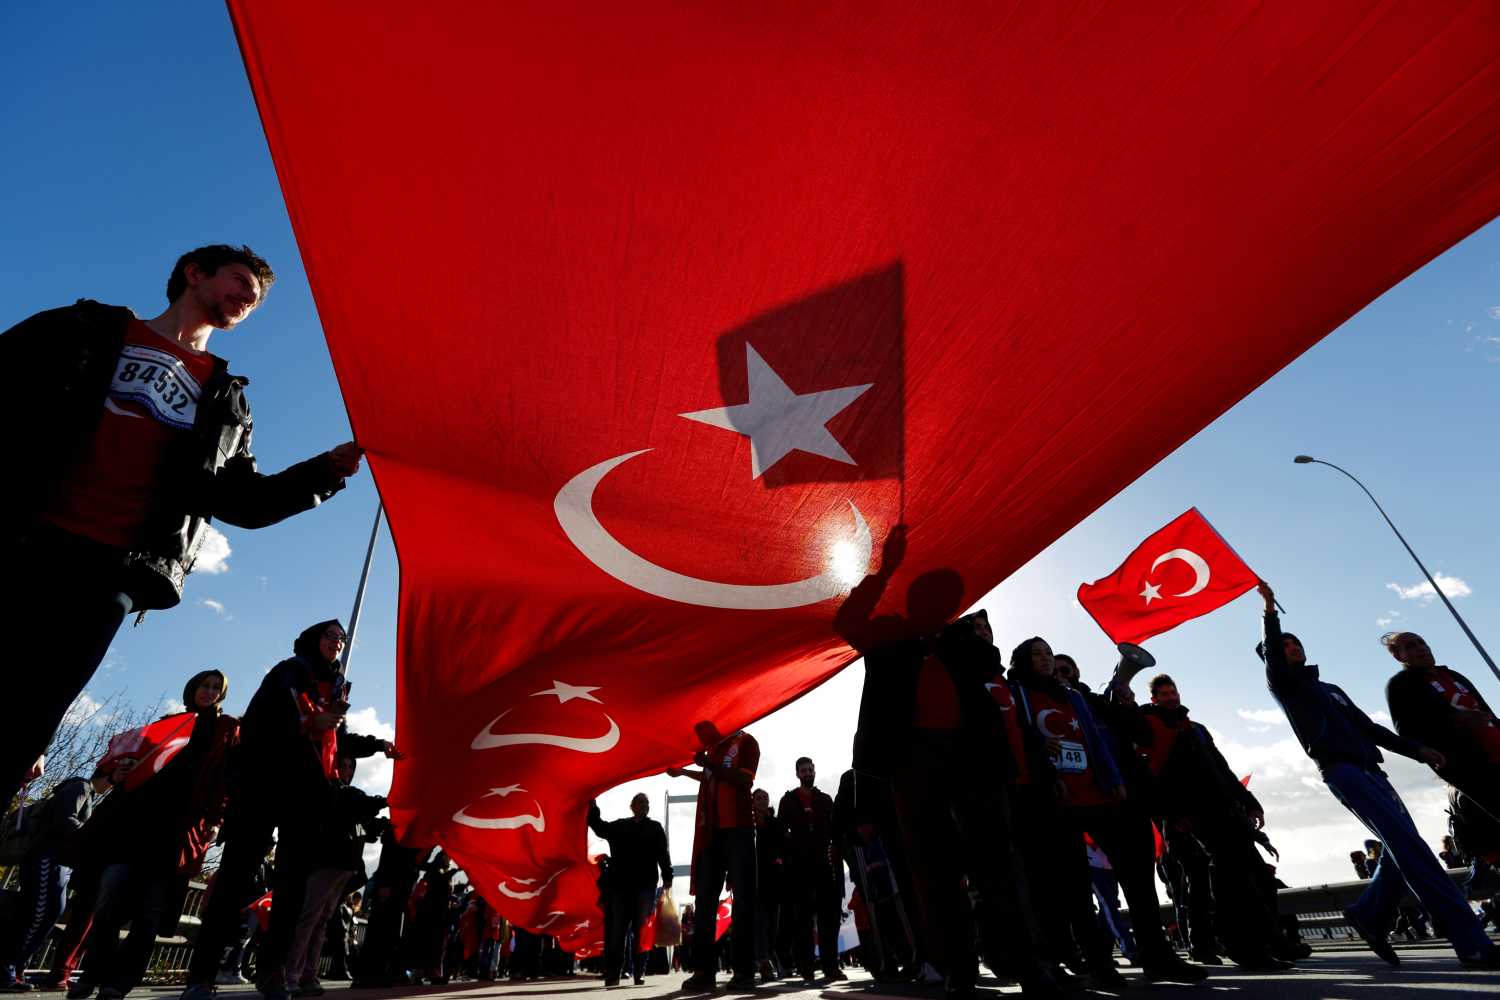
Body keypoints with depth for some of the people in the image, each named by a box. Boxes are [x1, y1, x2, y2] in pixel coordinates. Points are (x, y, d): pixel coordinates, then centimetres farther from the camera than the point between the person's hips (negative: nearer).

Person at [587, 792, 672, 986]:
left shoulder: (655, 828, 11)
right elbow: (599, 827, 0)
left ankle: (639, 972, 4)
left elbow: (663, 855, 4)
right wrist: (593, 806, -13)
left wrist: (667, 877, -9)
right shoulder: (619, 826, 14)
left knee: (641, 930, -1)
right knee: (616, 930, 0)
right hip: (620, 885, 1)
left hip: (645, 886, -1)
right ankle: (612, 973, 5)